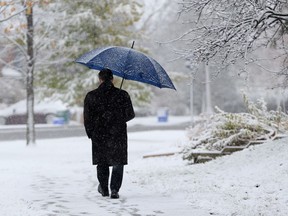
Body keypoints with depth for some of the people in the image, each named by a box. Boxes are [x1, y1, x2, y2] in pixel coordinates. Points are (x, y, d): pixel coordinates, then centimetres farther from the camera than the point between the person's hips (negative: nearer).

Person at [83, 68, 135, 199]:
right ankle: (114, 190, -5)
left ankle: (104, 189, 27)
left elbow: (87, 118, -1)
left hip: (99, 135, 1)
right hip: (118, 135, -1)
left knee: (102, 163, 17)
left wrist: (90, 133, 11)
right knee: (118, 163, 6)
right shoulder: (122, 95, -6)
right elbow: (130, 115, 1)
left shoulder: (91, 96, -4)